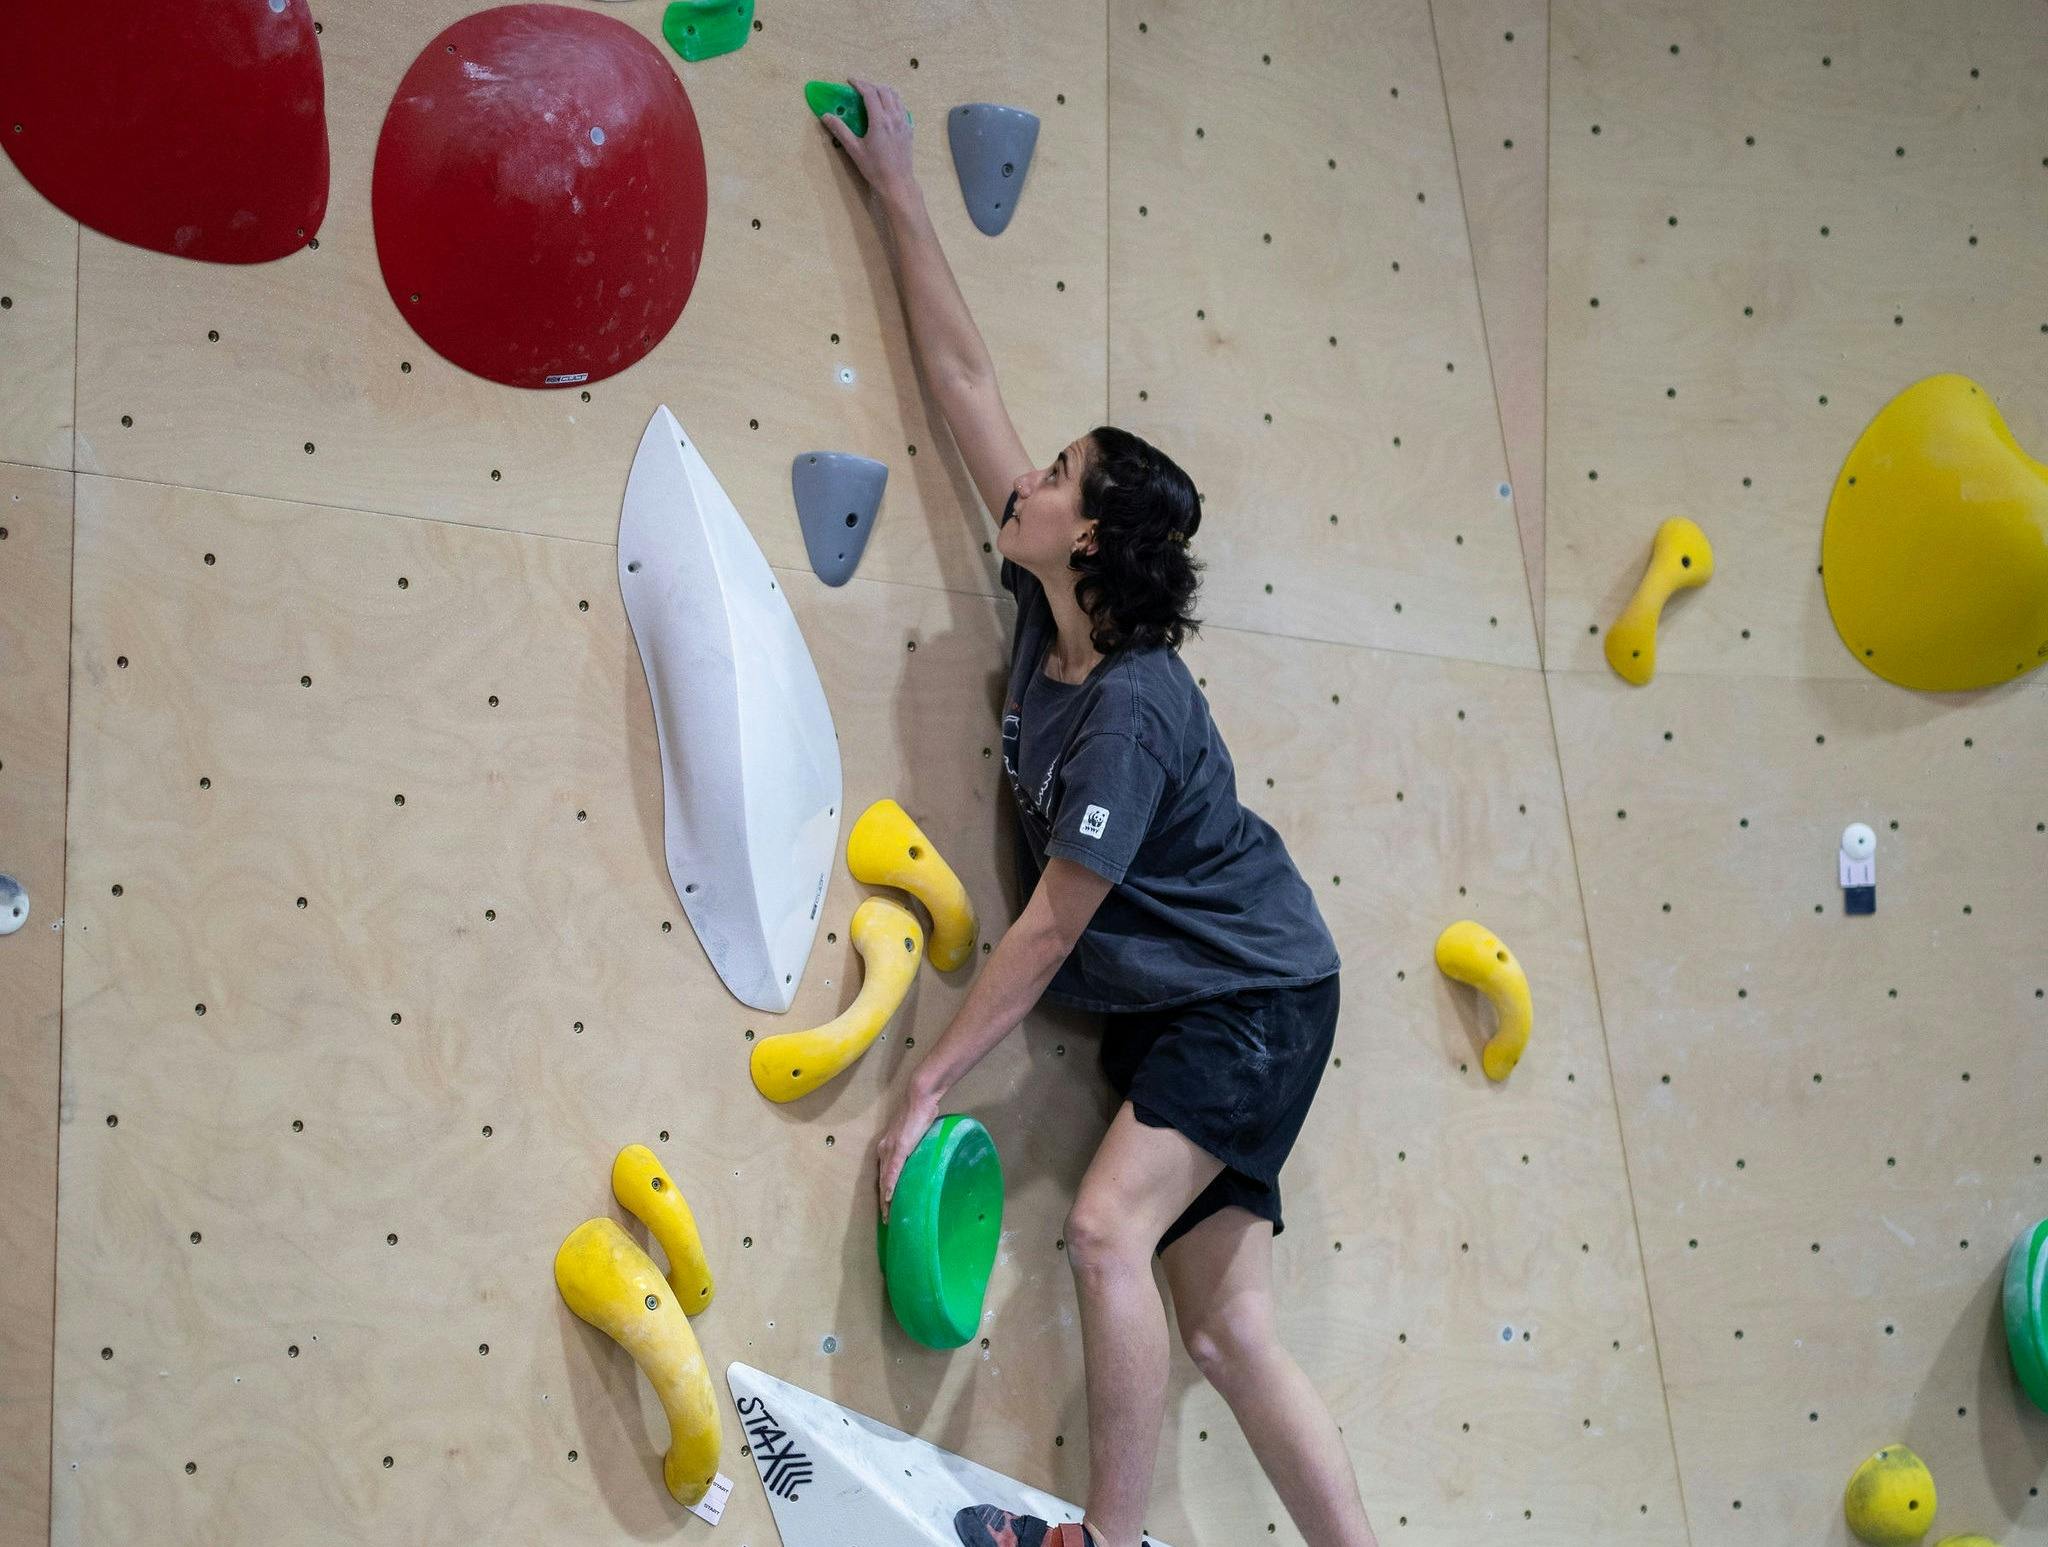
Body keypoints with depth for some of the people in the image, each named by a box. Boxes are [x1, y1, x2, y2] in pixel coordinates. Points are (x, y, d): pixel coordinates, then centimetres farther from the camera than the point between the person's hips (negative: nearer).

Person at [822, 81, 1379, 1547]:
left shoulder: (1130, 708, -23)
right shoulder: (1048, 626, -1)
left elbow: (1049, 931, -21)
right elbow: (966, 379, 4)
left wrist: (927, 1087, -16)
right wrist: (898, 188, 6)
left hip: (1253, 1001, -8)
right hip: (1162, 1014, 8)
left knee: (1108, 1228, -25)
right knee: (1231, 1329, 1)